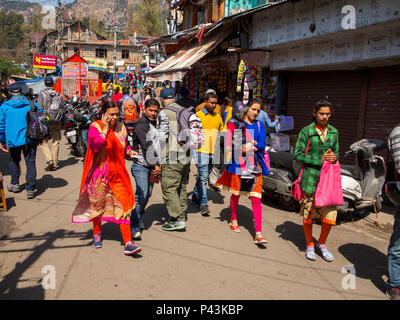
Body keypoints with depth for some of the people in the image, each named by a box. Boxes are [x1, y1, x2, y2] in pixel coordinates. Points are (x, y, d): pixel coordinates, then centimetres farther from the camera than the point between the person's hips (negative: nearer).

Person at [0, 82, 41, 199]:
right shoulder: (31, 104, -1)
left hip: (13, 140, 1)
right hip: (30, 139, 0)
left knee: (14, 161, 23)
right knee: (30, 163, 3)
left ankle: (15, 184, 31)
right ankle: (30, 189, -1)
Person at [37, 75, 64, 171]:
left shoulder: (42, 94, -4)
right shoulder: (58, 94, 6)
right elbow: (62, 109, 7)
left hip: (46, 122, -3)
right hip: (57, 123, 3)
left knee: (43, 142, 6)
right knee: (55, 143, 7)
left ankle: (49, 160, -10)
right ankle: (55, 164, 12)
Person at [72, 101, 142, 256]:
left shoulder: (121, 128, 6)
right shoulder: (95, 127, -7)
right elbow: (95, 146, -23)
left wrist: (129, 151, 3)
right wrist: (105, 129, -20)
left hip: (118, 174, 3)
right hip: (100, 173, -2)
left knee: (123, 205, -5)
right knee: (97, 204, 14)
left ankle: (128, 243, -4)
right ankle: (97, 234, 39)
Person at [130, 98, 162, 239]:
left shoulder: (154, 124, 17)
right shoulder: (141, 124, -10)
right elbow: (146, 146, -17)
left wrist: (158, 165, 12)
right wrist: (156, 165, -16)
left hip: (152, 166, 8)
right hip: (141, 165, -8)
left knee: (148, 194, 12)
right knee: (141, 194, -13)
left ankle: (138, 218, 28)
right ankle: (134, 226, -5)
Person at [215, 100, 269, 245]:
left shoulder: (259, 125, 11)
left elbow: (263, 144, 3)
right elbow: (228, 143, -5)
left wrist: (254, 144, -17)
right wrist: (241, 149, -20)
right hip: (238, 163, -2)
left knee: (256, 198, -5)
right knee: (236, 194, 11)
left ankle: (258, 234, -5)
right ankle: (233, 220, 38)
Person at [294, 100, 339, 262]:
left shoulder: (334, 132, 10)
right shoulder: (306, 131, -3)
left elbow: (336, 152, 20)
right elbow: (297, 154, -6)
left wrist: (334, 157, -5)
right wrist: (319, 160, -13)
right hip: (311, 177, -3)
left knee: (330, 214, -1)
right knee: (308, 213, 6)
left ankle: (322, 243, 25)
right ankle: (309, 245, 27)